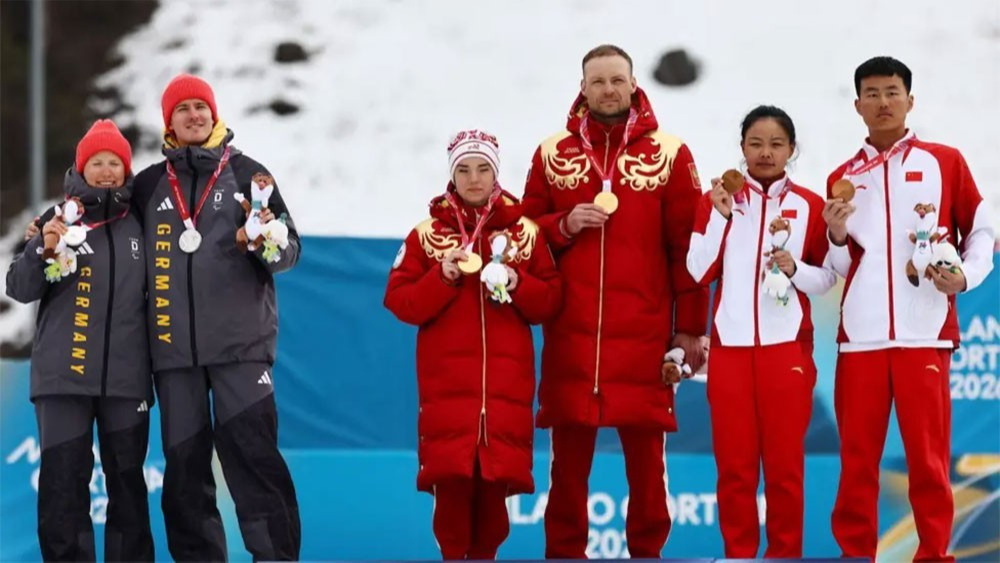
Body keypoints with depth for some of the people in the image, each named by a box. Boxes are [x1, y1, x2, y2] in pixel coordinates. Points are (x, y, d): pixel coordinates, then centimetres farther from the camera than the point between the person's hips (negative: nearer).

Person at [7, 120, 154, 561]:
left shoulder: (140, 228, 11)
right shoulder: (58, 221, 5)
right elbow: (19, 289, -1)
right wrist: (43, 250, -18)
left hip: (126, 376, 2)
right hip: (63, 374, -2)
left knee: (128, 481, 6)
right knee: (63, 480, -6)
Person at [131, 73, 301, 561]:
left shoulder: (247, 173, 7)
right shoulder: (149, 185, 14)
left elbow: (290, 248, 5)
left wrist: (265, 242, -17)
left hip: (240, 342, -3)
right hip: (174, 346, 3)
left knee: (253, 454, -10)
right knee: (185, 464, 3)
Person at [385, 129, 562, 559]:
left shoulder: (525, 232, 8)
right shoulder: (427, 233, 5)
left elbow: (550, 302, 7)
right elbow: (400, 302, 0)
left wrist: (518, 284, -11)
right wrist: (443, 276, -14)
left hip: (507, 379, 1)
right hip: (447, 379, -1)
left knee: (496, 478, -2)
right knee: (451, 476, -10)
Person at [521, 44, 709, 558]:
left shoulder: (669, 154, 3)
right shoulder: (552, 154, 9)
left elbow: (687, 245, 2)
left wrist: (689, 328, -2)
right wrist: (565, 226, -8)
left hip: (643, 334, -1)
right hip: (570, 332, 1)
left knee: (645, 452, 1)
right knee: (569, 452, 3)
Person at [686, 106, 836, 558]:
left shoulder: (810, 206, 5)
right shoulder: (718, 199, 6)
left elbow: (827, 277, 6)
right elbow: (700, 270, -2)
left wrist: (795, 268, -12)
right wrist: (720, 215, -10)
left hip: (787, 346, 0)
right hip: (730, 346, 1)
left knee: (785, 460, 1)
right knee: (733, 461, 1)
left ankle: (785, 555, 9)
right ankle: (739, 555, 10)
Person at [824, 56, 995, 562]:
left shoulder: (944, 162, 8)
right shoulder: (843, 178, 15)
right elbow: (839, 268, 15)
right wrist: (838, 236, -5)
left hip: (924, 333, -2)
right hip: (860, 336, 2)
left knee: (928, 458, -3)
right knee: (857, 460, 2)